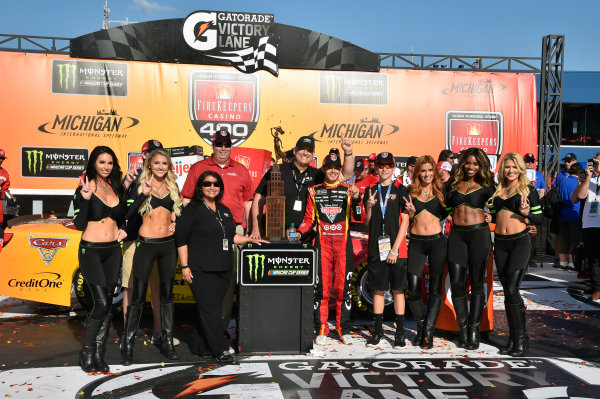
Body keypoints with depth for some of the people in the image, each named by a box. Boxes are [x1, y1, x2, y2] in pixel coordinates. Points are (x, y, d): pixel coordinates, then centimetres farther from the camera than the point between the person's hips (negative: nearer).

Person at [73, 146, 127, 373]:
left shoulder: (116, 188, 10)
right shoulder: (84, 189, -6)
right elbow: (79, 224, -13)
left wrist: (123, 230, 5)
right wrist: (85, 198, -24)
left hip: (113, 250, 6)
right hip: (91, 250, -5)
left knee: (108, 303, 6)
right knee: (101, 302, -12)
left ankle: (99, 354, 15)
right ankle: (86, 352, 5)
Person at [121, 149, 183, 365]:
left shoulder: (172, 187, 10)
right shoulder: (140, 186, -1)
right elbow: (127, 213, -11)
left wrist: (175, 218, 2)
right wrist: (143, 194, -19)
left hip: (168, 244, 4)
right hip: (146, 244, -3)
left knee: (166, 292, 9)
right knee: (138, 294, -1)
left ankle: (168, 341, 18)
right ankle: (127, 344, 10)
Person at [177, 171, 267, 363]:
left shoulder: (224, 210, 19)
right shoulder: (192, 210, -2)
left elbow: (231, 236, 27)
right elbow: (181, 239, -6)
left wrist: (250, 239, 13)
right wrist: (185, 266, -11)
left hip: (223, 268, 6)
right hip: (201, 269, -6)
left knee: (211, 308, 7)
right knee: (209, 309, -8)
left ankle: (203, 346, 18)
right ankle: (221, 349, -2)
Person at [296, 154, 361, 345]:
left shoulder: (348, 190, 7)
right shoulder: (315, 191, 10)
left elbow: (358, 217, -4)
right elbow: (309, 218, 12)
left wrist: (355, 198, -20)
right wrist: (299, 233, -5)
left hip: (343, 244, 0)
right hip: (322, 243, 0)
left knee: (343, 286, 3)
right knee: (321, 286, 0)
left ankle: (344, 329, 14)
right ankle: (321, 330, 10)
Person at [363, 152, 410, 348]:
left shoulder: (400, 190, 1)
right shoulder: (371, 191, 10)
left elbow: (405, 221, -4)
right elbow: (367, 222, 11)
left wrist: (395, 248, -11)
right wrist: (369, 207, -9)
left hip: (396, 248, -2)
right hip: (376, 247, 3)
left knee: (398, 289, 2)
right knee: (378, 289, 8)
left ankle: (400, 332, 11)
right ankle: (378, 330, 18)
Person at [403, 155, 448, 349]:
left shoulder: (440, 191, 7)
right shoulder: (410, 191, 9)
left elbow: (448, 214, 8)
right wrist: (411, 213, -6)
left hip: (437, 240, -1)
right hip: (416, 242, 1)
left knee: (435, 289, 0)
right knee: (413, 288, -5)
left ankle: (428, 332, 8)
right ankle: (421, 324, 19)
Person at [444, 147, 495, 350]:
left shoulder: (486, 186, 6)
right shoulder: (453, 184, 13)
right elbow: (445, 208, 19)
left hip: (479, 233, -2)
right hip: (457, 234, 2)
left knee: (477, 283, 2)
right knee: (456, 282, -2)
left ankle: (474, 330, 11)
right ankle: (463, 328, 13)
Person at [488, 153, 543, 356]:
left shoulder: (528, 189, 1)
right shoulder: (497, 190, 12)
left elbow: (539, 219, 0)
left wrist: (526, 213, -19)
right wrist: (486, 217, -3)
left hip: (520, 241, -5)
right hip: (500, 243, 5)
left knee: (512, 289, -14)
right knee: (507, 291, 9)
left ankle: (521, 338, 1)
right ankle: (513, 338, 19)